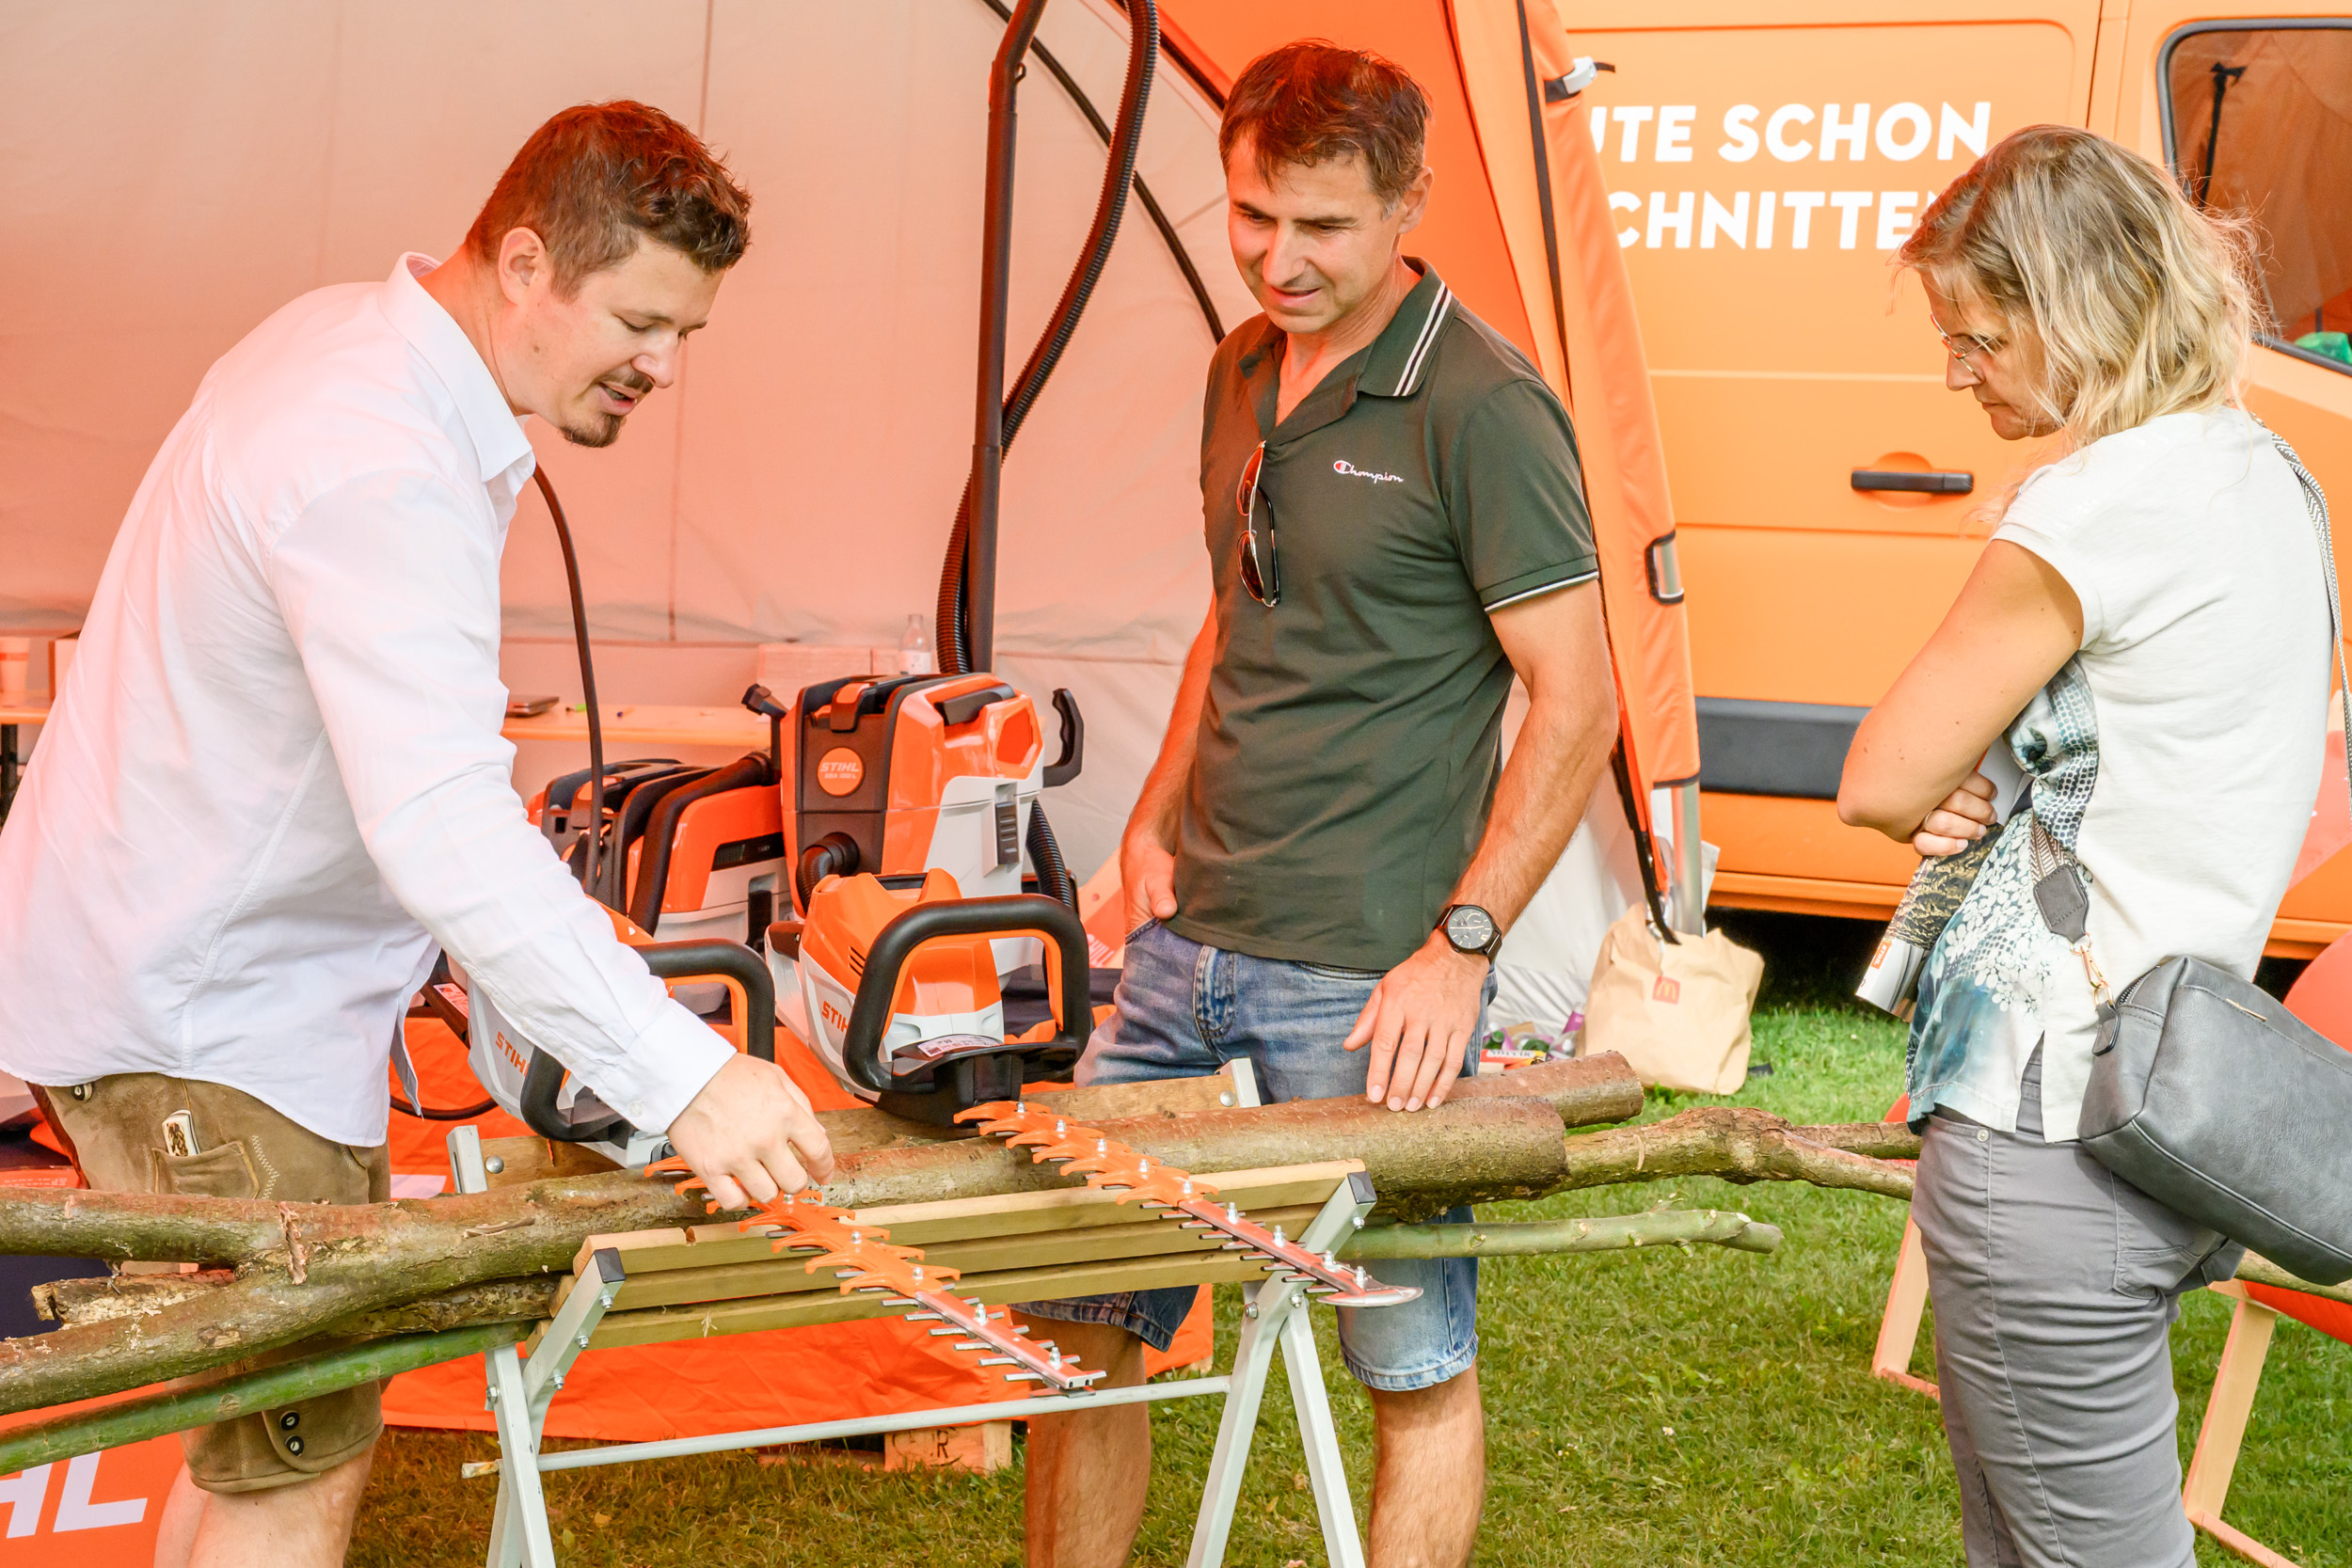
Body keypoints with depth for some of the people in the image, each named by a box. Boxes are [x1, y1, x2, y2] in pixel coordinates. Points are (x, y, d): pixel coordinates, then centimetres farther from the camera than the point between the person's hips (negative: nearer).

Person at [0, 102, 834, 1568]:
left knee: (264, 1432, 18)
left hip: (190, 963, 10)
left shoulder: (358, 338, 6)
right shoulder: (379, 468, -28)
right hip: (196, 1026, -10)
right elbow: (441, 827, -39)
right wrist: (683, 1073, -42)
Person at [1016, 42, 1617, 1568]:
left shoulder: (1483, 408, -13)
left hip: (1364, 983, -7)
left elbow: (1577, 706, -13)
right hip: (1190, 940, 8)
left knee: (1419, 1366, 7)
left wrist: (1464, 945, -17)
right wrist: (1158, 818, 10)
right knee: (1079, 1315, 14)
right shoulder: (1244, 371, 11)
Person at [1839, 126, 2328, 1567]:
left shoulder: (2106, 499, -18)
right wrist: (1981, 794, -1)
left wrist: (1940, 798, 8)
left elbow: (1878, 782, -13)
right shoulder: (2255, 471, 11)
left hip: (2052, 1132, -9)